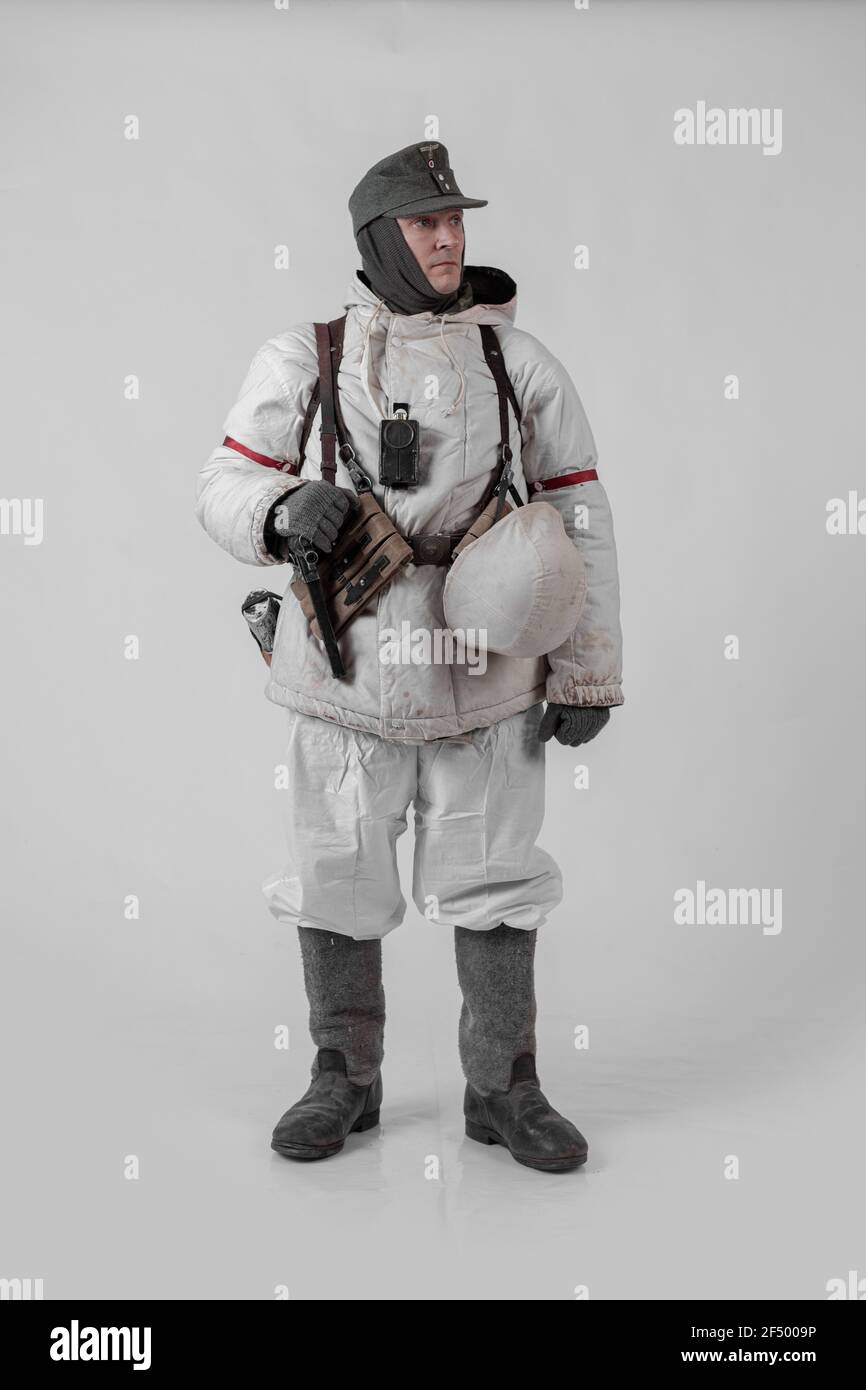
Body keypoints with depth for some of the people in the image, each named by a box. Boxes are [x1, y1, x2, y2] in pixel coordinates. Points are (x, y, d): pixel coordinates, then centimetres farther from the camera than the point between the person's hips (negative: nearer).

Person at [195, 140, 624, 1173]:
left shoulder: (519, 363, 3)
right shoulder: (302, 358, 1)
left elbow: (579, 520, 4)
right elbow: (223, 487, 1)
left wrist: (589, 671, 0)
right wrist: (285, 508, -23)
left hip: (483, 675, 0)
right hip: (346, 668, 0)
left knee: (493, 883, 6)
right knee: (336, 881, 9)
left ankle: (501, 1090, 24)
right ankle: (345, 1082, 28)